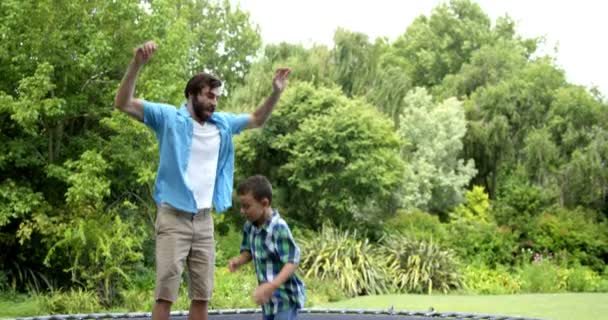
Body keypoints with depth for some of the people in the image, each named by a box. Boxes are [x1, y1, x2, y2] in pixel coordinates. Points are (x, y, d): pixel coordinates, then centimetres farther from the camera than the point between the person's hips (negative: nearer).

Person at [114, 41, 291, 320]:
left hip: (204, 220, 5)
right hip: (173, 218, -5)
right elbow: (123, 103, -14)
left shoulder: (222, 123, 11)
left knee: (202, 295, 8)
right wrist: (137, 64, -29)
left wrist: (276, 93, 11)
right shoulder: (169, 117, -5)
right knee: (166, 293, -7)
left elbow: (257, 120, 27)